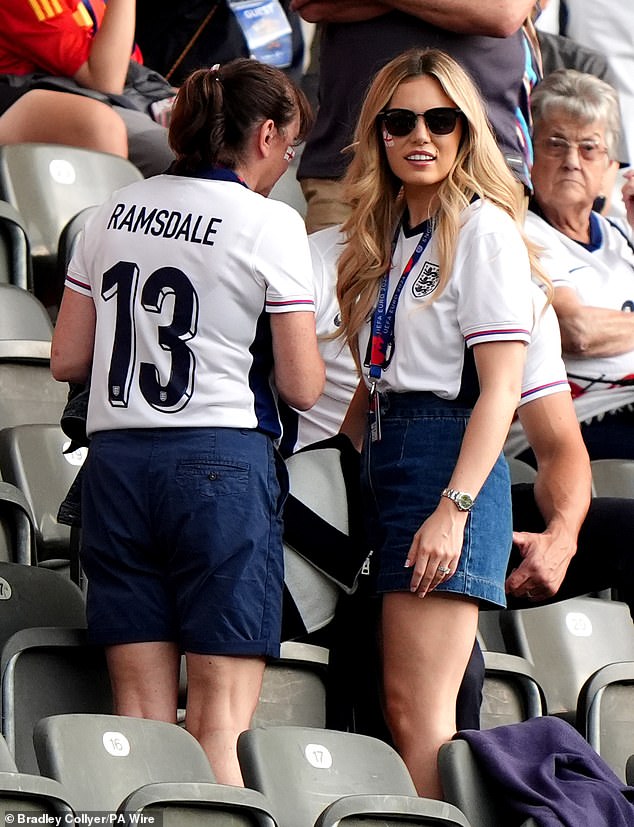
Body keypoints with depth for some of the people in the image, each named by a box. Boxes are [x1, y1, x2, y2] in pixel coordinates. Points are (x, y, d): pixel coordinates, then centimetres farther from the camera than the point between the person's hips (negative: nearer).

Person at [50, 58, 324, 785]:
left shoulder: (115, 214, 11)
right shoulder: (269, 225, -4)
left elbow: (67, 359, 12)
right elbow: (301, 386, -5)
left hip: (115, 462, 5)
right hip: (222, 463, -5)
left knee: (141, 721, 6)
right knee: (219, 723, -4)